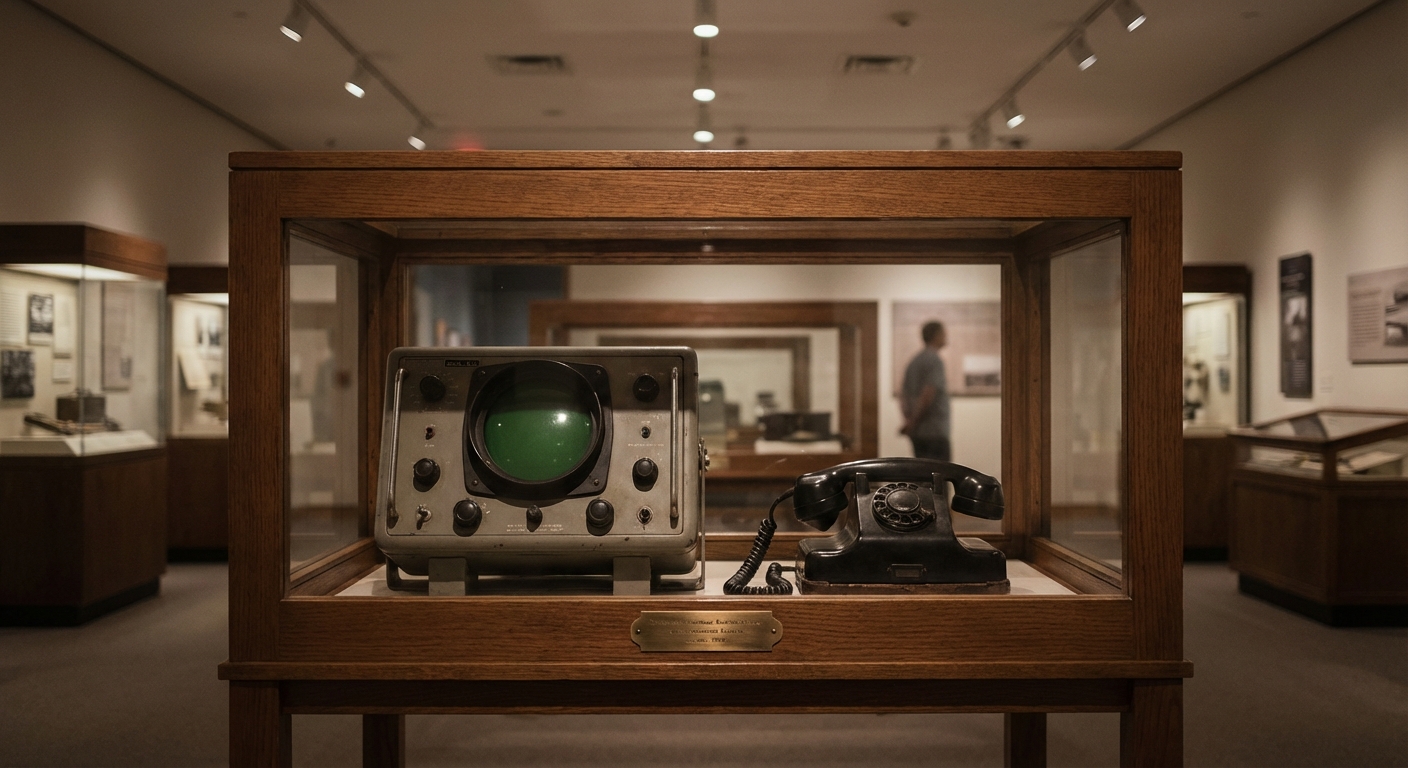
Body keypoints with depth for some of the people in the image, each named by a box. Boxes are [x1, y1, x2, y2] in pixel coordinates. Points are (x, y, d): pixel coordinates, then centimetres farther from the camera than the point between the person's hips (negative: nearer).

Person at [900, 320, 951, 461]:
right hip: (935, 431, -9)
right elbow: (928, 394, -20)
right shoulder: (935, 360, -11)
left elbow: (903, 395, 17)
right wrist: (913, 422, -12)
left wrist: (909, 419, 10)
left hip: (917, 433, 9)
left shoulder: (914, 361, 16)